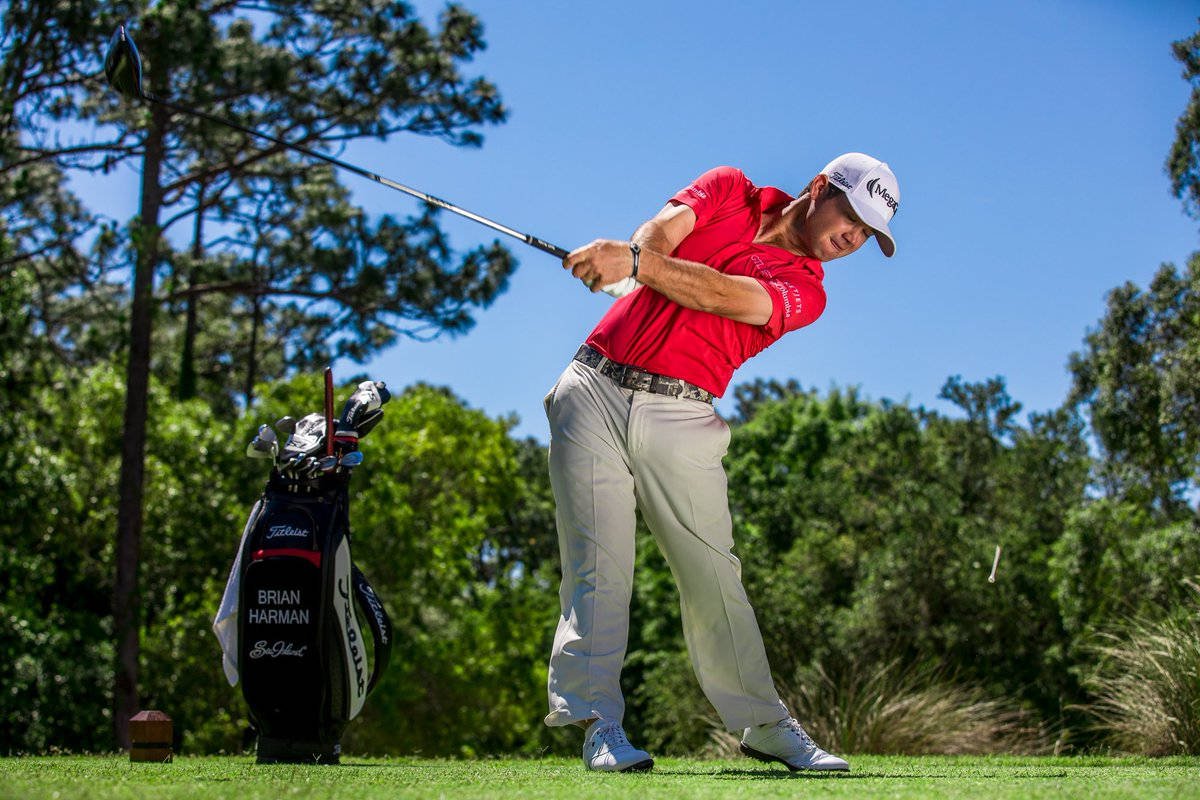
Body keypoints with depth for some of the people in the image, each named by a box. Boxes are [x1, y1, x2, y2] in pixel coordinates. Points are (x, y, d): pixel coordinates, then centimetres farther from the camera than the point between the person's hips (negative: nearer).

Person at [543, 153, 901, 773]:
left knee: (712, 573, -1)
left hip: (679, 418, 0)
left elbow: (724, 295, -16)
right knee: (600, 564, -8)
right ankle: (599, 724, -8)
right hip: (595, 390, 0)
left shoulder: (805, 289, 3)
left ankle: (764, 725, 11)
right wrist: (639, 249, -30)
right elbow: (659, 235, -6)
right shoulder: (728, 188, 12)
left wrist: (635, 263, -30)